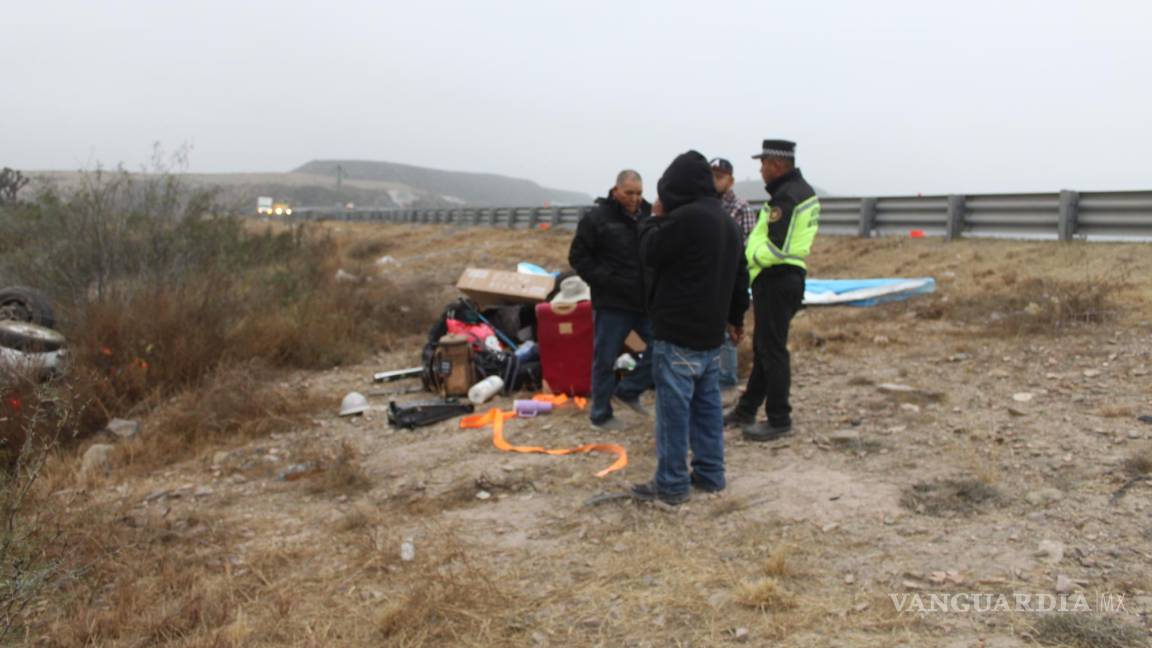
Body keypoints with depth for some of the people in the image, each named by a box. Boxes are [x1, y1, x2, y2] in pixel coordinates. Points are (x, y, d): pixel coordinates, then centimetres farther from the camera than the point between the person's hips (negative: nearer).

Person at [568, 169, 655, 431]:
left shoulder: (649, 216, 7)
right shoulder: (597, 218, -8)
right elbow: (578, 257, -6)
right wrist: (606, 281, -15)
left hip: (647, 301, 5)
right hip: (612, 303, -5)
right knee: (605, 360, 4)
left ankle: (628, 390, 21)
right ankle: (601, 414, 20)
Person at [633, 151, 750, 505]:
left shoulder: (684, 217, -18)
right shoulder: (727, 222, 14)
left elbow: (650, 253, -8)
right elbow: (739, 275, 21)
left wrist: (656, 218, 7)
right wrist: (735, 316, 31)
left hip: (678, 331, -9)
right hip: (711, 331, 9)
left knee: (674, 407, -3)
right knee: (707, 403, 14)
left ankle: (671, 483, 3)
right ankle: (710, 473, 22)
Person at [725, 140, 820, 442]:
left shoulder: (786, 196, -18)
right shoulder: (802, 190, 15)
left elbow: (777, 248, -24)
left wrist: (748, 259, -9)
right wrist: (752, 257, 8)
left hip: (776, 280, -11)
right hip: (786, 277, 11)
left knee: (772, 351, -3)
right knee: (763, 347, 17)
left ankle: (779, 420, 5)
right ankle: (746, 410, 28)